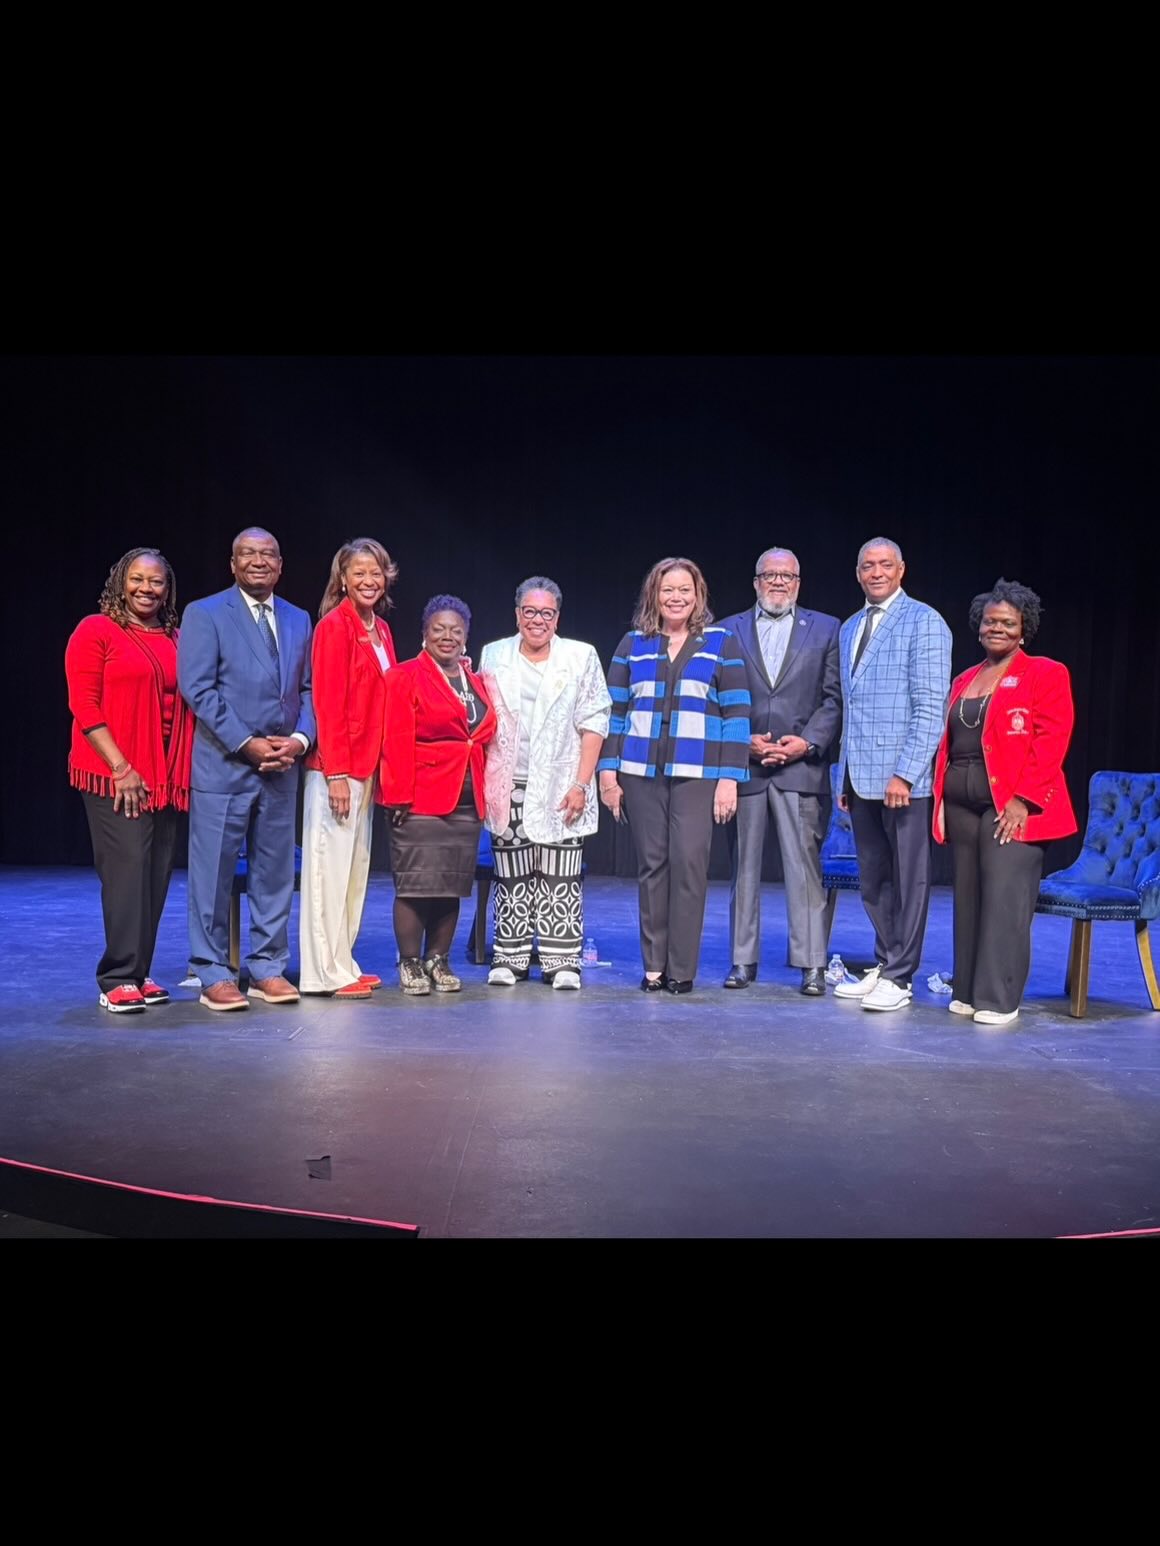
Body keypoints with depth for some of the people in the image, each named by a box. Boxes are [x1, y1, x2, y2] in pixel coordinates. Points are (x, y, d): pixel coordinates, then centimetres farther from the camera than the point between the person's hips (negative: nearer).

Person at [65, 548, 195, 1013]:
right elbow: (84, 706, -7)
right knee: (127, 870, -9)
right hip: (114, 775, -5)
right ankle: (117, 980, -1)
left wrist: (182, 770, 4)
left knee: (156, 874, 6)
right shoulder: (96, 631, -1)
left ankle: (139, 973, 17)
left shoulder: (175, 639, 13)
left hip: (165, 778, 5)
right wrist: (121, 767, -13)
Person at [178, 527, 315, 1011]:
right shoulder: (204, 614, -1)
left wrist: (301, 738, -5)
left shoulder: (298, 619, 14)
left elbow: (306, 689, 13)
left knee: (275, 871, 9)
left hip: (281, 767, 5)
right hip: (223, 765, -5)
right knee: (214, 872, 0)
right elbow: (197, 689, -9)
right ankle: (213, 974, 11)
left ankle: (267, 968, 20)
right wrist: (246, 743, -14)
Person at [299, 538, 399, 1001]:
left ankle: (344, 963, 22)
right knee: (330, 866, -2)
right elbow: (328, 704, -15)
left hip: (367, 766, 8)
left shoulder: (381, 630, 14)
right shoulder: (334, 626, -9)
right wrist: (336, 773, -19)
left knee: (356, 867, 13)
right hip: (336, 768, -8)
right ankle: (325, 973, 6)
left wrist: (378, 767, 10)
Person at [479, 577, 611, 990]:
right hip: (509, 787, 2)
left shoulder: (581, 657, 4)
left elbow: (594, 724, 0)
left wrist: (581, 784, -7)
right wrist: (483, 780, 2)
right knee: (512, 876, 5)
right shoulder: (493, 656, 10)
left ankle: (562, 961, 9)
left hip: (561, 787, -1)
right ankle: (510, 958, 15)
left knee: (561, 878, 0)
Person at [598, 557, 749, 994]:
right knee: (651, 865, 4)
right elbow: (614, 710, 12)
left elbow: (737, 713, 1)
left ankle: (681, 969, 4)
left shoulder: (722, 642, 6)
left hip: (697, 774, -2)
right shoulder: (633, 643, 12)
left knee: (689, 864, -6)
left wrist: (730, 778, -5)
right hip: (640, 773, 2)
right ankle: (653, 967, 12)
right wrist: (608, 771, 4)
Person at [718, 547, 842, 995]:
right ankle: (742, 960, 16)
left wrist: (807, 742, -9)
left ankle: (812, 965, 5)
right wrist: (743, 742, -7)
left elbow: (834, 698, 4)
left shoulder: (825, 629, 10)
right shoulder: (729, 630, 11)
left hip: (802, 766, -1)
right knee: (743, 867, 7)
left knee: (806, 867, -2)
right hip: (742, 764, 1)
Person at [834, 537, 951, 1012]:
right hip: (860, 777, 7)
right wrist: (844, 775, 13)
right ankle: (883, 964, 24)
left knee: (908, 878, 2)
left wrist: (905, 773, -19)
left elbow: (931, 707, -12)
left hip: (901, 777, -7)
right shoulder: (849, 628, 17)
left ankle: (899, 978, 10)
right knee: (873, 879, 13)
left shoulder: (923, 622, -5)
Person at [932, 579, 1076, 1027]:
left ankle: (998, 998, 2)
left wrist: (1023, 799, -17)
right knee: (968, 899, 9)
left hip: (1012, 805, -6)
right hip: (962, 804, 6)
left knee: (1004, 901, -6)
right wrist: (941, 797, 7)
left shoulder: (1046, 674, 0)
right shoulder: (964, 681, 19)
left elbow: (1051, 742, -9)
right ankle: (968, 991, 17)